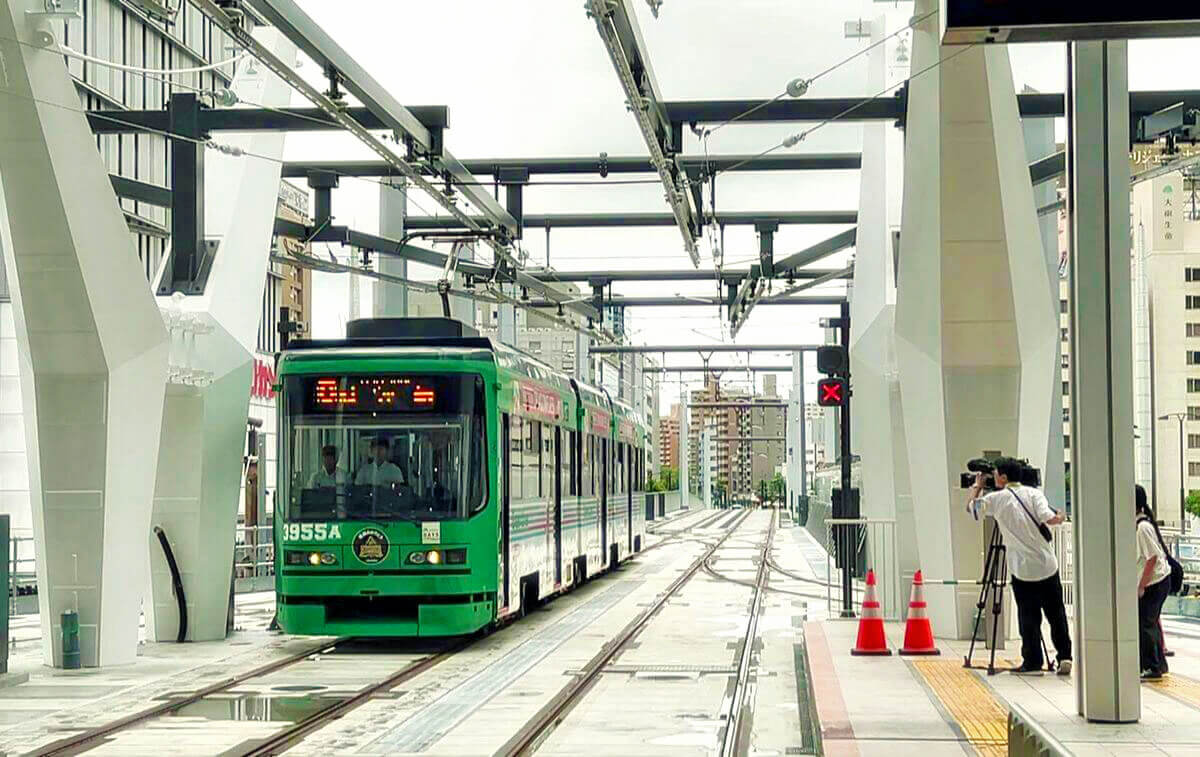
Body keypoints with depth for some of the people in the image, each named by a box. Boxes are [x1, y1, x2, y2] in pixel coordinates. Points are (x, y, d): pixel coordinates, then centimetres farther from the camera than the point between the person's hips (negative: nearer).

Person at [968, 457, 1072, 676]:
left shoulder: (997, 499, -1)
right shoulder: (1033, 493, 2)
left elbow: (973, 507, 14)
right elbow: (1048, 518, -11)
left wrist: (977, 485, 28)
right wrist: (1060, 518, 10)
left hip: (1022, 569, -2)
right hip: (1047, 565, 2)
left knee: (1028, 617, 2)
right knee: (1056, 613, 9)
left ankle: (1032, 662, 2)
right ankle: (1065, 657, 7)